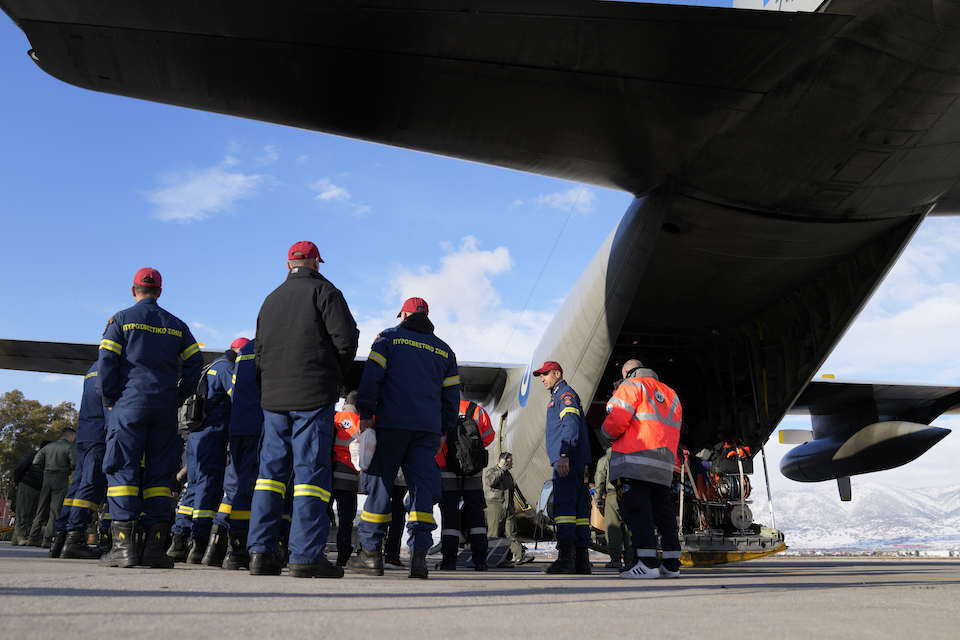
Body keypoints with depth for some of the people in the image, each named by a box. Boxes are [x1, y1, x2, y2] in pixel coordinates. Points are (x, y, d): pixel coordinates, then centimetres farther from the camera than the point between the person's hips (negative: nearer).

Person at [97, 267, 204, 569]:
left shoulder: (121, 319, 4)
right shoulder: (176, 325, 14)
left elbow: (107, 361, -4)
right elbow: (195, 362, 8)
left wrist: (110, 399, 4)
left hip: (129, 404, -3)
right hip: (166, 408, 3)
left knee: (123, 471, -2)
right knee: (158, 474, 5)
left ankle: (124, 545, -9)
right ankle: (155, 547, 3)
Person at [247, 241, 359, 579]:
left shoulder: (270, 300, 19)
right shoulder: (323, 291, 0)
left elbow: (260, 352, 20)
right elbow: (346, 337, -9)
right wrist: (337, 372, 6)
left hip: (273, 397, 6)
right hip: (313, 397, -6)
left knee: (272, 468, 9)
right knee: (311, 469, -6)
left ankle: (261, 551, 7)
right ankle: (306, 555, -8)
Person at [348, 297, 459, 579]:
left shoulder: (388, 337, 8)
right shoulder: (444, 350, 18)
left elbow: (371, 376, -3)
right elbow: (451, 396, 17)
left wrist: (366, 413, -2)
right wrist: (443, 430, 21)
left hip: (391, 422, -2)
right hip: (428, 428, 3)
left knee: (379, 485, 3)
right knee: (423, 486, 1)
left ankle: (371, 553, 6)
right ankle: (419, 553, -9)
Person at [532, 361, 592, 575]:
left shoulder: (566, 394, -3)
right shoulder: (558, 397, 28)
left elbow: (571, 425, -16)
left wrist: (564, 455, -25)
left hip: (568, 460, -10)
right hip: (573, 461, 10)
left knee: (564, 504, -17)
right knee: (578, 506, 7)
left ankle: (566, 558, -23)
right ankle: (581, 560, 8)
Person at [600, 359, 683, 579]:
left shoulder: (631, 386, 1)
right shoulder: (671, 394, 24)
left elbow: (616, 420, -10)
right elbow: (675, 429, 21)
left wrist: (608, 434, 9)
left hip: (635, 458, -7)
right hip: (664, 464, 7)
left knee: (637, 507, -9)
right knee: (663, 509, 11)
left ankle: (647, 563, -15)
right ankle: (672, 564, 13)